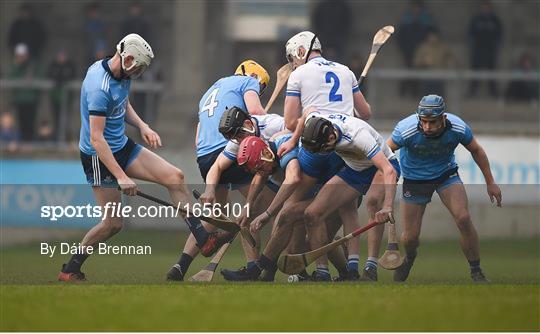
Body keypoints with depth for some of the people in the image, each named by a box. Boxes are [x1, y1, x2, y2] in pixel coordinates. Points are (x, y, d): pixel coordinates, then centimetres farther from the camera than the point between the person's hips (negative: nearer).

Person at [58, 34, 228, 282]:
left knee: (174, 177, -3)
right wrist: (121, 177, -32)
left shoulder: (122, 75, 1)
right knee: (113, 223, -4)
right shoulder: (100, 88, -28)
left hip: (122, 147, 9)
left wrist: (142, 127, 3)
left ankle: (203, 240, -1)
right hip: (98, 156, -9)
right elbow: (96, 138, -30)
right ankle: (69, 270, 12)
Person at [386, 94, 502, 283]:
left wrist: (490, 182, 2)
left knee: (463, 218, -21)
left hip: (446, 174, 1)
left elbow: (476, 150, -4)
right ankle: (409, 257, 37)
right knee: (410, 237, -2)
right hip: (414, 180, -1)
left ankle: (476, 272, -6)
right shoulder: (406, 130, -31)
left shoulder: (458, 128, -24)